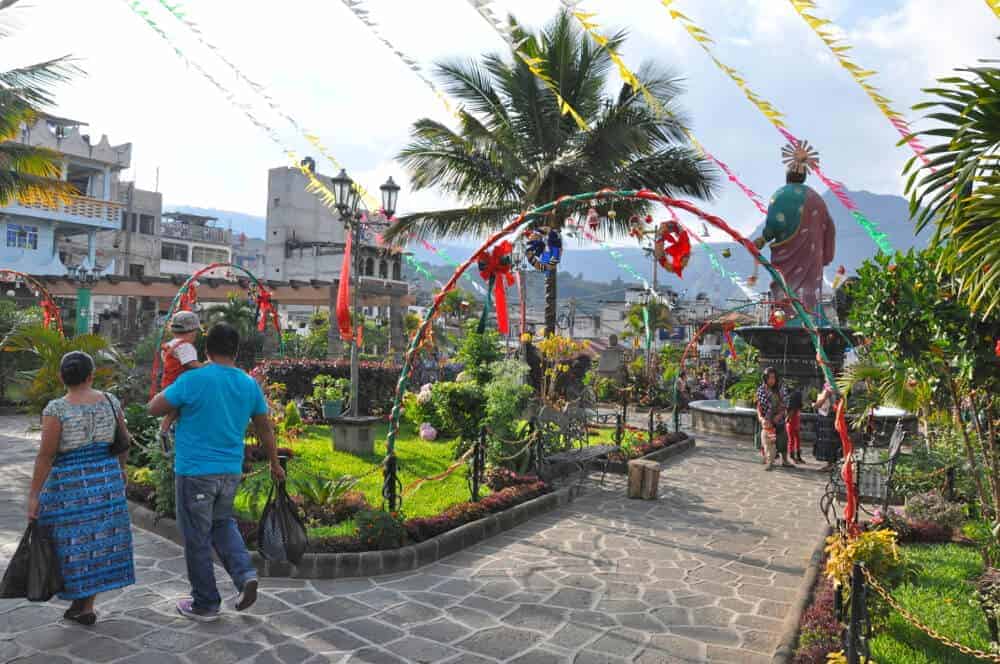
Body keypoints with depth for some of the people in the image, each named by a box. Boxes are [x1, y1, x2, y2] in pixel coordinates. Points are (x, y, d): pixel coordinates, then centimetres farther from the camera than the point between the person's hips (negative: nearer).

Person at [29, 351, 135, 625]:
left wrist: (33, 494, -10)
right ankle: (86, 607, 20)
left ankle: (80, 602, 18)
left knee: (73, 541, 10)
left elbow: (46, 455, -15)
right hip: (106, 478, 4)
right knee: (100, 538, 12)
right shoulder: (111, 402, -2)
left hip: (69, 484, -4)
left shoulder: (56, 409, -14)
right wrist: (121, 469, 22)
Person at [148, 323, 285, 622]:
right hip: (231, 471, 5)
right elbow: (265, 429, 10)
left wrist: (174, 392, 14)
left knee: (197, 538, 9)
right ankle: (245, 574, 7)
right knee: (222, 522, 25)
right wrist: (275, 464, 22)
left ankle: (205, 604, 21)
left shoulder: (193, 380, -14)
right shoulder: (250, 384, 2)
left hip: (195, 471, -5)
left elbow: (154, 408, -4)